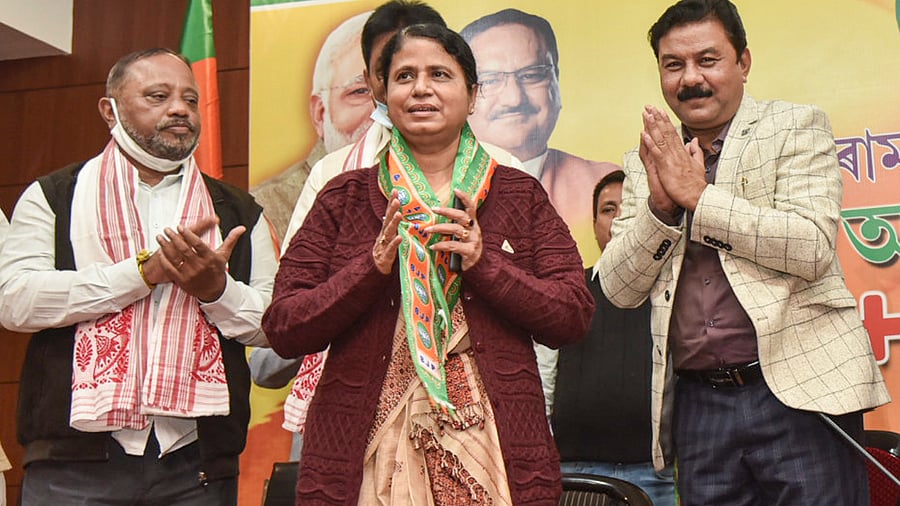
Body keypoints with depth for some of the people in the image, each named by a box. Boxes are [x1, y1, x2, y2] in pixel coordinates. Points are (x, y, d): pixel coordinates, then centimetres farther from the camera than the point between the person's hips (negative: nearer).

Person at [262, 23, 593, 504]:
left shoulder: (520, 194, 5)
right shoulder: (345, 197, 4)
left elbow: (573, 315, -2)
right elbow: (282, 328, -2)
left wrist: (484, 263, -15)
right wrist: (373, 267, -15)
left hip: (492, 444, 1)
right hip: (369, 451, 0)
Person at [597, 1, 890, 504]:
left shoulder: (795, 127, 2)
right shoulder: (647, 162, 12)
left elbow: (811, 248, -13)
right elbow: (620, 290, 7)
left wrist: (697, 194, -12)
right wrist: (661, 204, -8)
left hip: (799, 391, -3)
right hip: (698, 403, 4)